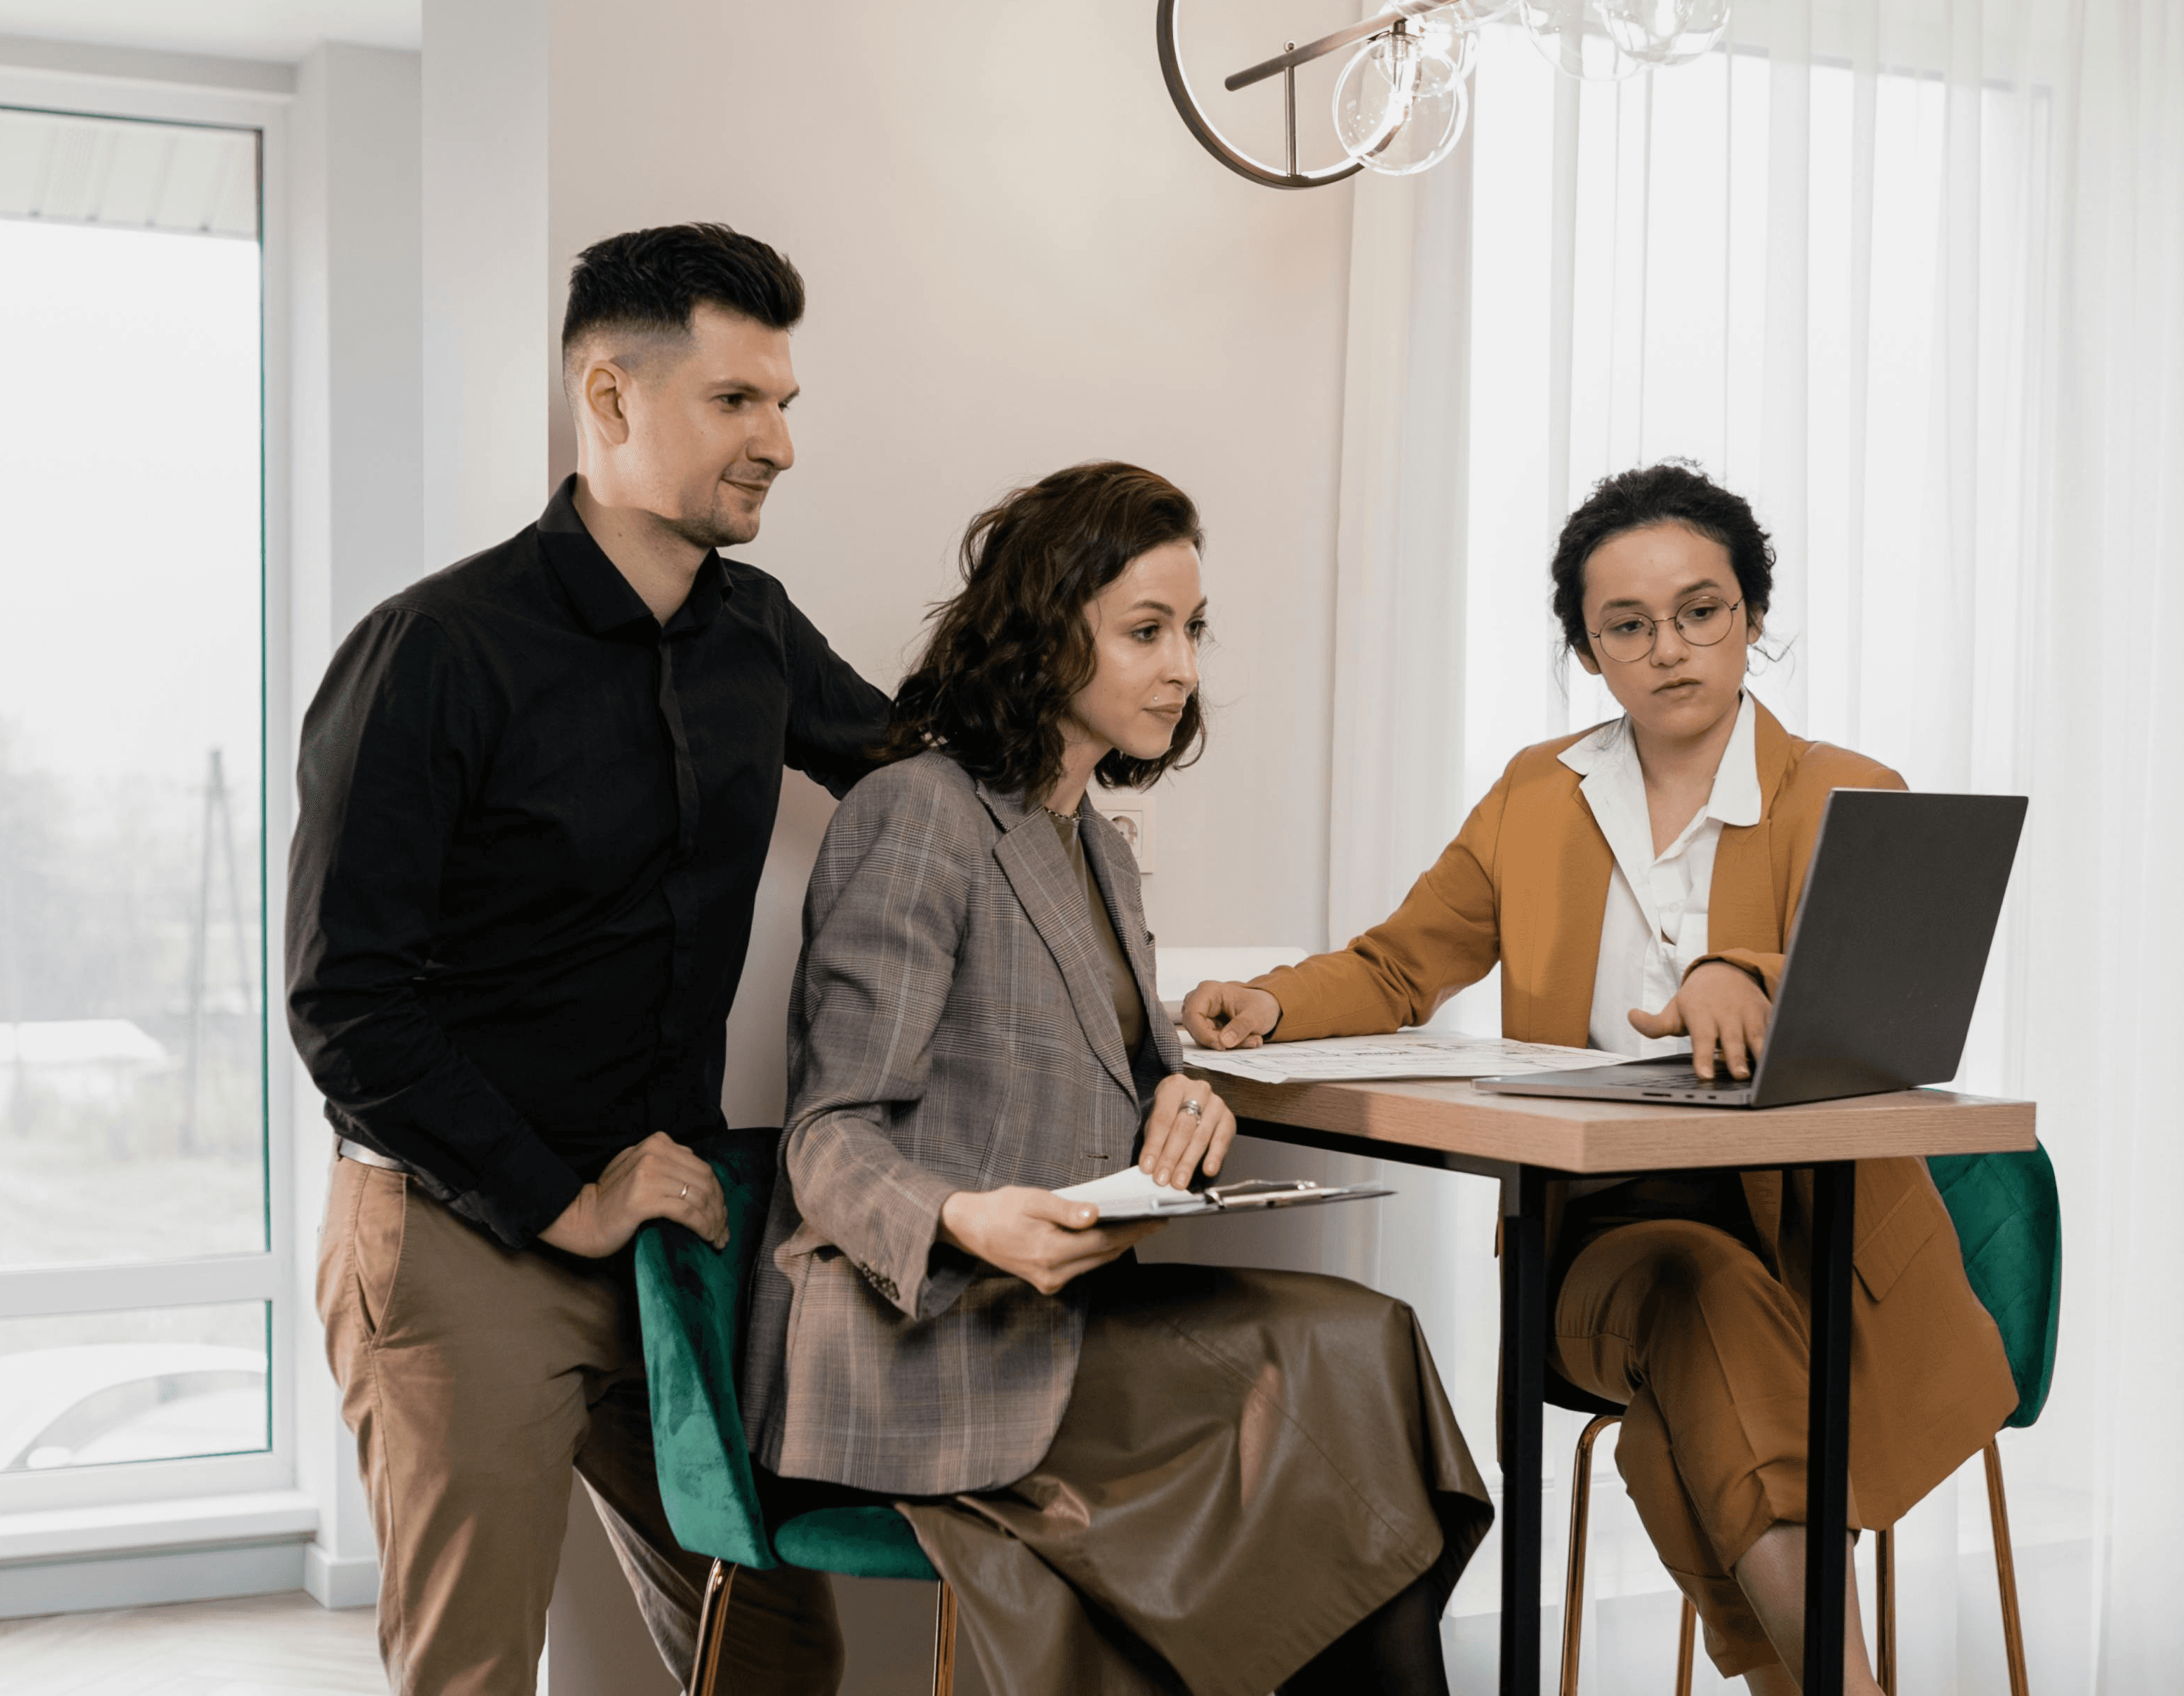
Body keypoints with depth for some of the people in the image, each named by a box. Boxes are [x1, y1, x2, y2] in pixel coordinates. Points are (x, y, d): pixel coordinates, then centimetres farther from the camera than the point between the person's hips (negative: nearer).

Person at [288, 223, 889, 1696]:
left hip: (671, 1226, 6)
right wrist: (567, 1204, -15)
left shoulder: (756, 634, 6)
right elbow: (346, 1003, -16)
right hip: (463, 1242, -6)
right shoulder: (441, 653, -15)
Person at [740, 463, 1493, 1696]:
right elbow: (831, 1138, -10)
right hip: (924, 1345, -8)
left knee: (1357, 1353, -18)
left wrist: (1182, 1104, 0)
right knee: (1345, 1354, -22)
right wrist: (966, 1223, -31)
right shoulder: (920, 816, -7)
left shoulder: (1098, 852, 20)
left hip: (1057, 1317, 8)